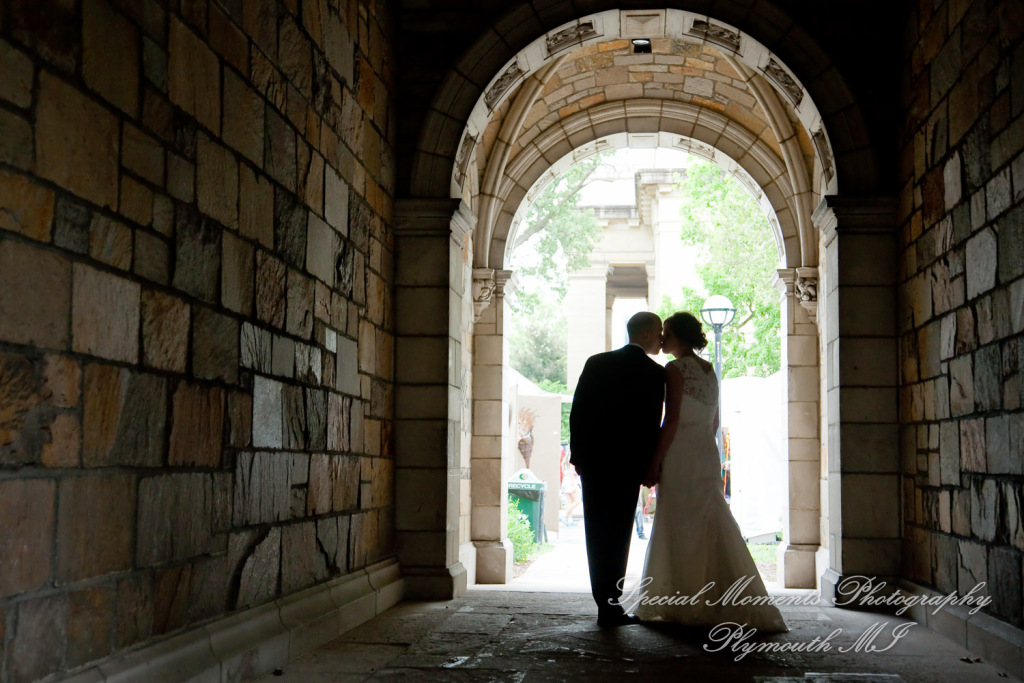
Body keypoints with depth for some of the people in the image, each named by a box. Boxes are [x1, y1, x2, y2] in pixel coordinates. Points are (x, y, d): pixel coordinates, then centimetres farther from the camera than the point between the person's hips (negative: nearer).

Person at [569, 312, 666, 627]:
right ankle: (611, 608, 1)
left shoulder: (596, 363, 5)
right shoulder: (655, 373, -6)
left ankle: (605, 602, 14)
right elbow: (652, 426, -8)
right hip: (627, 465, -4)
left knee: (597, 534, 10)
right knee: (618, 536, 1)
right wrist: (649, 466, 0)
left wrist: (578, 454, 10)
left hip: (592, 460, 4)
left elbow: (577, 412, 4)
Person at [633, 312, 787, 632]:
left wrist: (655, 462, -14)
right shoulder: (709, 370, 13)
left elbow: (671, 420, -16)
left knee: (680, 530, -1)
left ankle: (686, 607, 3)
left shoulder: (675, 369, -11)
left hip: (680, 458, -8)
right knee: (712, 528, 9)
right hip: (707, 455, 8)